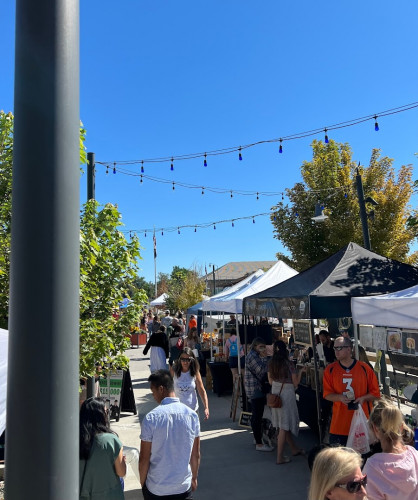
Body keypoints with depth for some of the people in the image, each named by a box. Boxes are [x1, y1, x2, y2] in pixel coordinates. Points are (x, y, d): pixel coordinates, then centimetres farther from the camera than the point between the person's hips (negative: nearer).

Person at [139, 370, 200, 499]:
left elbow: (144, 458, -11)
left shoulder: (151, 418, -18)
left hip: (156, 489, -2)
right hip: (184, 487, 2)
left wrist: (142, 482, 6)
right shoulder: (192, 415, -10)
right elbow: (196, 455, 0)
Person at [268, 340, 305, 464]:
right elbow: (295, 383, -8)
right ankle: (280, 457, 6)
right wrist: (300, 372, 6)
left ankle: (294, 449, 35)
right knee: (284, 426, 1)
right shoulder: (289, 364, -16)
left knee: (283, 424, 18)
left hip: (275, 393, 6)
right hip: (287, 394, -6)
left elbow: (271, 381, 9)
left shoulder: (271, 364, 0)